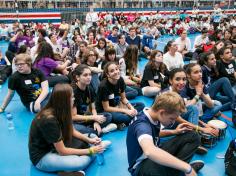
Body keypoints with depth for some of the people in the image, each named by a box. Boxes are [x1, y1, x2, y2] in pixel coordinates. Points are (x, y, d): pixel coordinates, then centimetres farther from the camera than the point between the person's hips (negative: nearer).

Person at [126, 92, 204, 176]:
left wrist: (174, 132, 3)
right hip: (142, 165, -9)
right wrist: (187, 168, -51)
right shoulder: (142, 125, -32)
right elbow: (150, 151, -55)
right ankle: (176, 168, -15)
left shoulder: (153, 115, -6)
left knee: (192, 136, 2)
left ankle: (175, 167, -14)